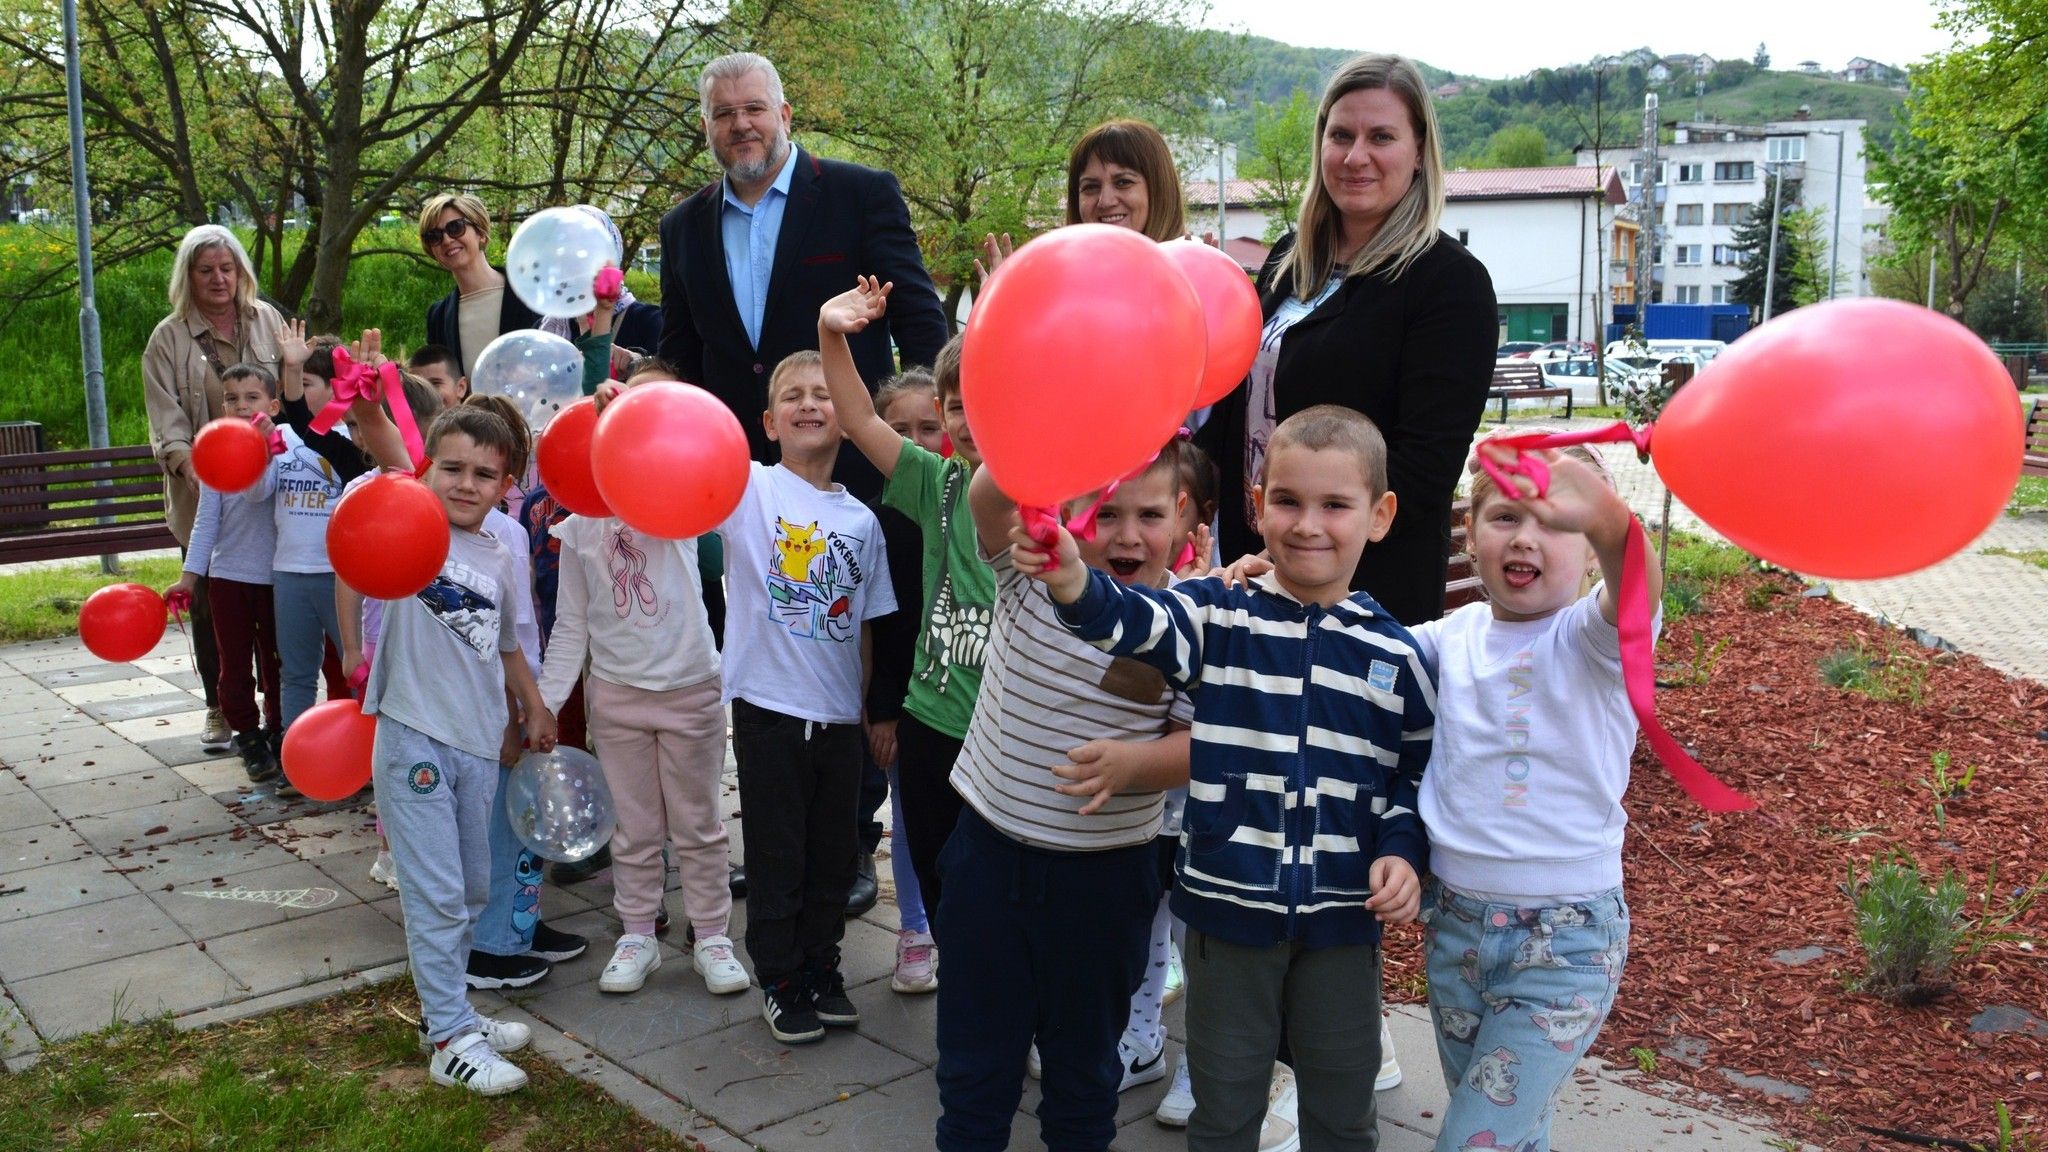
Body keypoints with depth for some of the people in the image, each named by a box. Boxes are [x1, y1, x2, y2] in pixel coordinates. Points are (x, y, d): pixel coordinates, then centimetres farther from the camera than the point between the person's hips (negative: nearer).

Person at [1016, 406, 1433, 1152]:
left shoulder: (1393, 653, 0)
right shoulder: (1219, 616, -7)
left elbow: (1417, 772, 9)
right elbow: (1136, 620, -27)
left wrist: (1401, 851, -9)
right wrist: (1074, 582, -47)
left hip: (1342, 916, 2)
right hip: (1229, 904, -1)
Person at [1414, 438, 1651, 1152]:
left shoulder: (1591, 636, -15)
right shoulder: (1458, 634, 1)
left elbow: (1637, 592, -36)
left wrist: (1607, 522, -59)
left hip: (1565, 940, -5)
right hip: (1454, 924, 5)